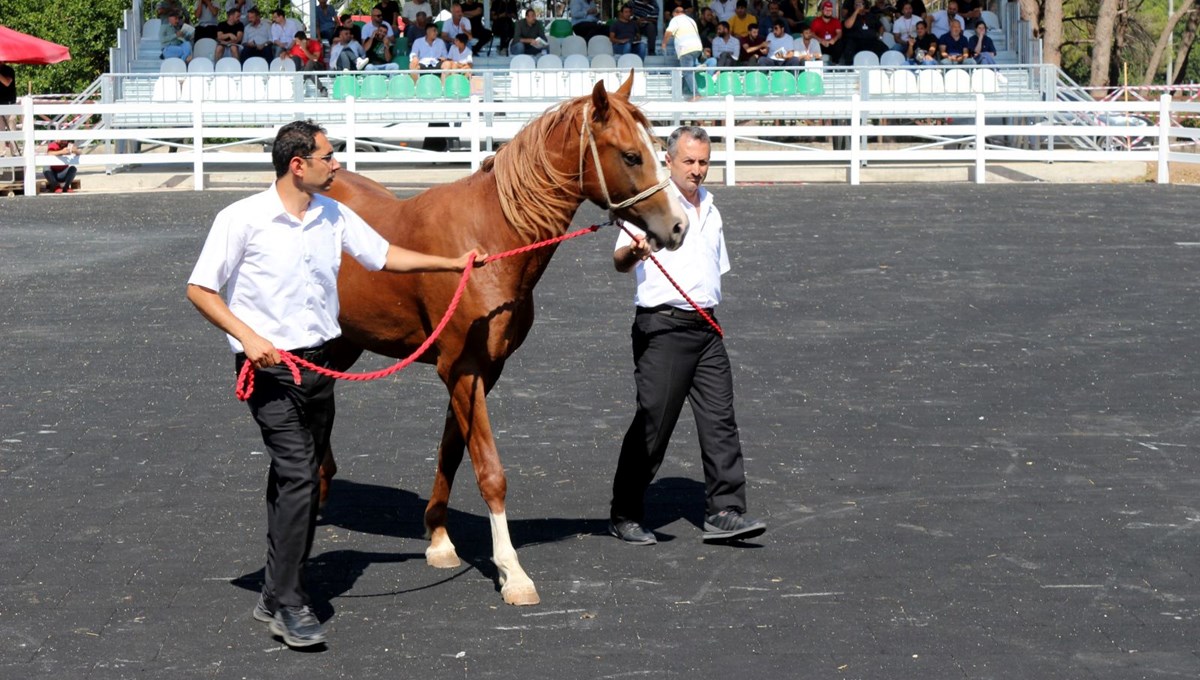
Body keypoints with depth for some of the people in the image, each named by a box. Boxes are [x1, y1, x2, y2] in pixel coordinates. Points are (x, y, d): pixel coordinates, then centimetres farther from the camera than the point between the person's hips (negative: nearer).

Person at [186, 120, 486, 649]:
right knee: (299, 475, -17)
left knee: (296, 479, 11)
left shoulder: (334, 217, 6)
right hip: (268, 367, -7)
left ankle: (276, 598, 21)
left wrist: (455, 264, 18)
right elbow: (199, 290, -9)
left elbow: (385, 256, 19)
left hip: (318, 364, 7)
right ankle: (290, 606, -12)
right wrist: (247, 336, -19)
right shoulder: (243, 220, -12)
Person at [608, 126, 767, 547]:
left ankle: (724, 512, -3)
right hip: (662, 326, -7)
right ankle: (625, 515, 6)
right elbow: (620, 261, -19)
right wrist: (631, 252, -42)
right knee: (653, 422, -4)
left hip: (705, 326, 7)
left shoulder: (709, 209, 17)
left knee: (719, 418, -2)